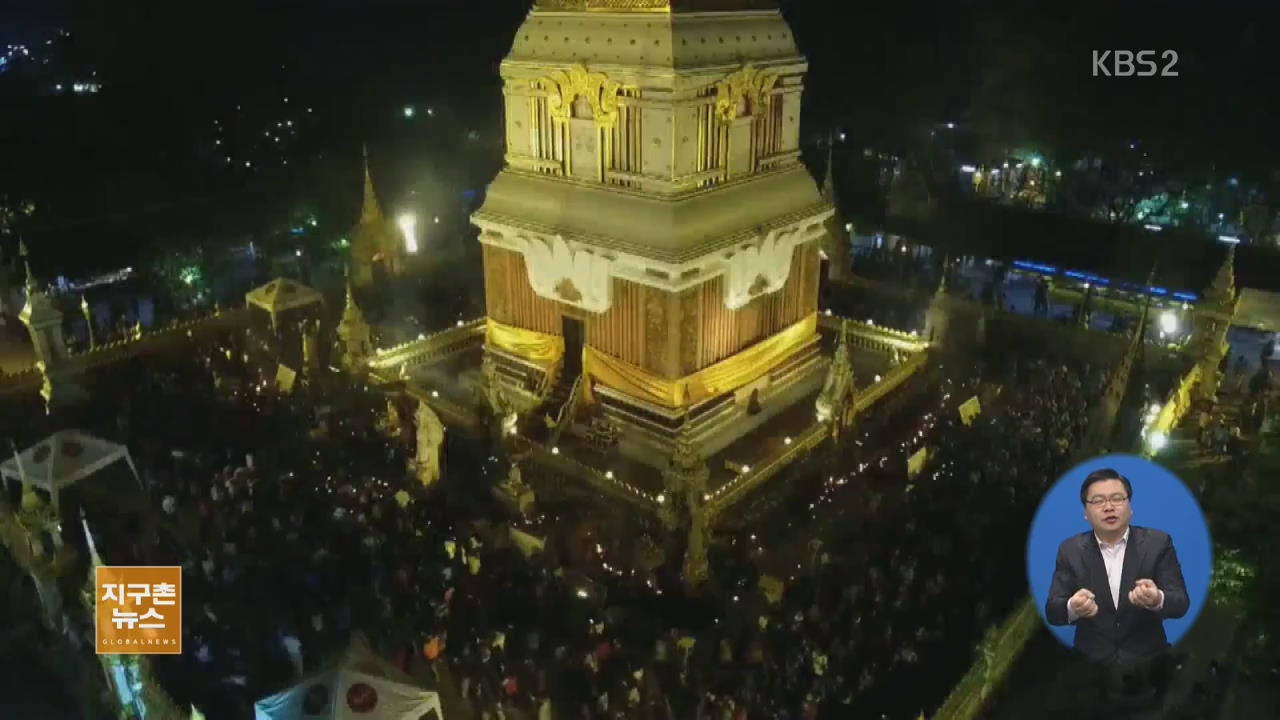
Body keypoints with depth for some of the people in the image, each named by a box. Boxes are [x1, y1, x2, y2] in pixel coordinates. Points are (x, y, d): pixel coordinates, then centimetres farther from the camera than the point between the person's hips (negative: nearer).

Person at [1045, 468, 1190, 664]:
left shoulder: (1158, 543, 2)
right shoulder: (1070, 550, 2)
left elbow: (1181, 604, -5)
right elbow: (1052, 611, -5)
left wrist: (1158, 600, -28)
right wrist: (1073, 608, -28)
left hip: (1147, 658, 1)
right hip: (1091, 660, 0)